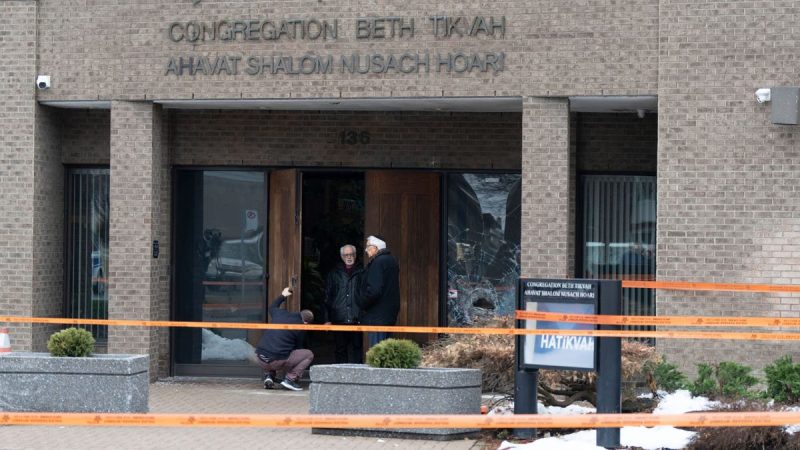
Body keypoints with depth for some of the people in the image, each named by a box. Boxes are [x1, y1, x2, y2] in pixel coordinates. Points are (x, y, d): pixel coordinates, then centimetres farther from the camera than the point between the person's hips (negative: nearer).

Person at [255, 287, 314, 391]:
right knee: (308, 355, 10)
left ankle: (268, 375, 19)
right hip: (278, 361, -6)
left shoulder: (281, 314, 12)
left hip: (261, 359, 6)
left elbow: (272, 307, 38)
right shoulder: (300, 328, -1)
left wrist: (282, 296, 50)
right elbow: (298, 347, 14)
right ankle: (290, 378, 0)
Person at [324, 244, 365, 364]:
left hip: (356, 319, -1)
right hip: (339, 320, 1)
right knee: (340, 350, 4)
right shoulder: (334, 274, 10)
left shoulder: (361, 273, 8)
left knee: (357, 349, 0)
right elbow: (327, 297, 9)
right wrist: (327, 319, 1)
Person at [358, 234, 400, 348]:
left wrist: (362, 303, -8)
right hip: (390, 315, 10)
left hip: (377, 317, -10)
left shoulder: (378, 262, -15)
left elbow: (374, 290, -24)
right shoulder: (391, 261, 16)